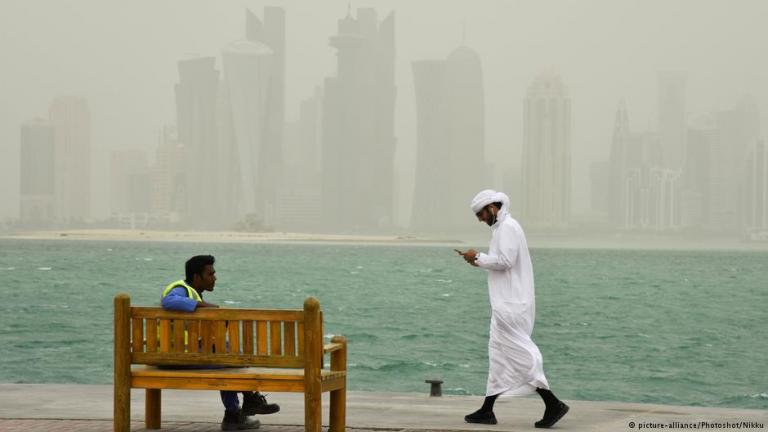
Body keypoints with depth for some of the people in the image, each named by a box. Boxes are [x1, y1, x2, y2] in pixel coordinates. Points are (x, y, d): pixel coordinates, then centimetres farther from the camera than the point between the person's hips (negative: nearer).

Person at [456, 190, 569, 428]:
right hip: (508, 302, 11)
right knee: (499, 353, 12)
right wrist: (480, 262, 11)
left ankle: (552, 404, -12)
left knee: (520, 354, -10)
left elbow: (505, 260, -22)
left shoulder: (507, 227, -13)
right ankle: (487, 410, 16)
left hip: (510, 303, -11)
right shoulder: (503, 227, 19)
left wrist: (478, 257, -10)